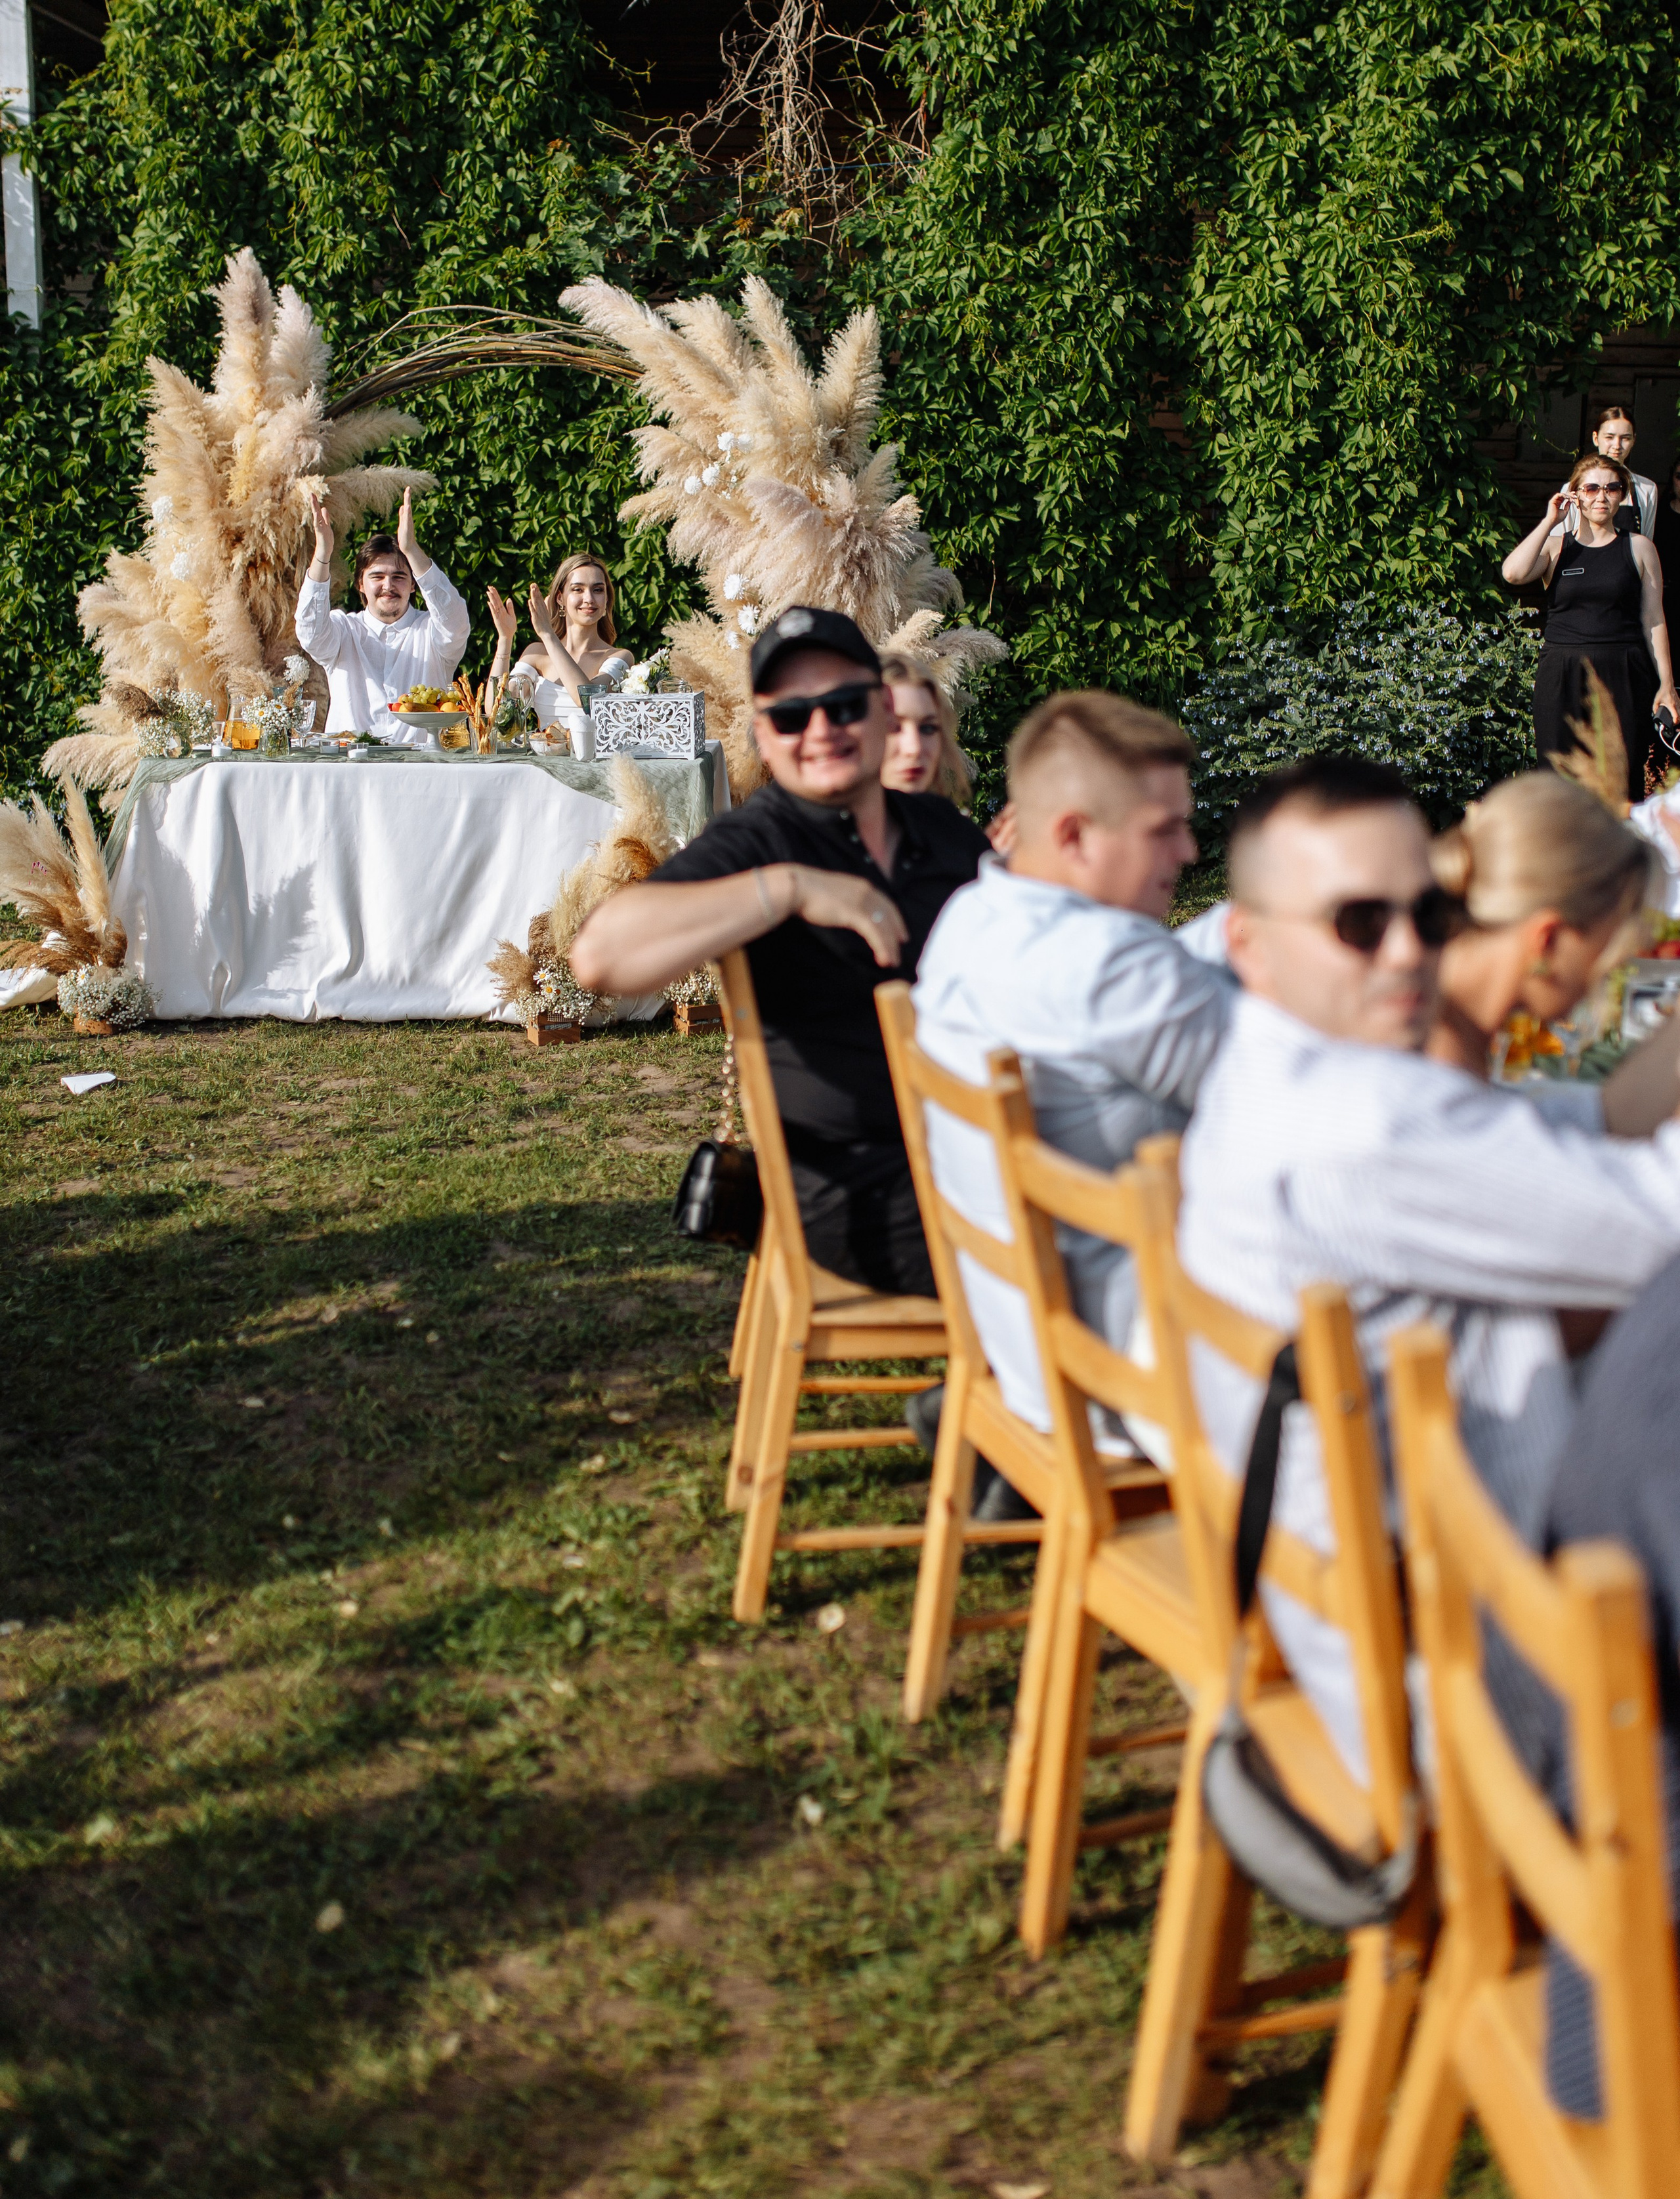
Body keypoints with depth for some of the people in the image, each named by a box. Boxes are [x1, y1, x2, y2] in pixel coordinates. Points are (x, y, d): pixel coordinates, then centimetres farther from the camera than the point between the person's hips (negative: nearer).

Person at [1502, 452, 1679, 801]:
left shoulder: (1639, 549, 11)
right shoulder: (1555, 547, 10)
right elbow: (1513, 573, -11)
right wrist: (1550, 522, -5)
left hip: (1623, 677, 0)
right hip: (1563, 677, 0)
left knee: (1623, 779, -5)